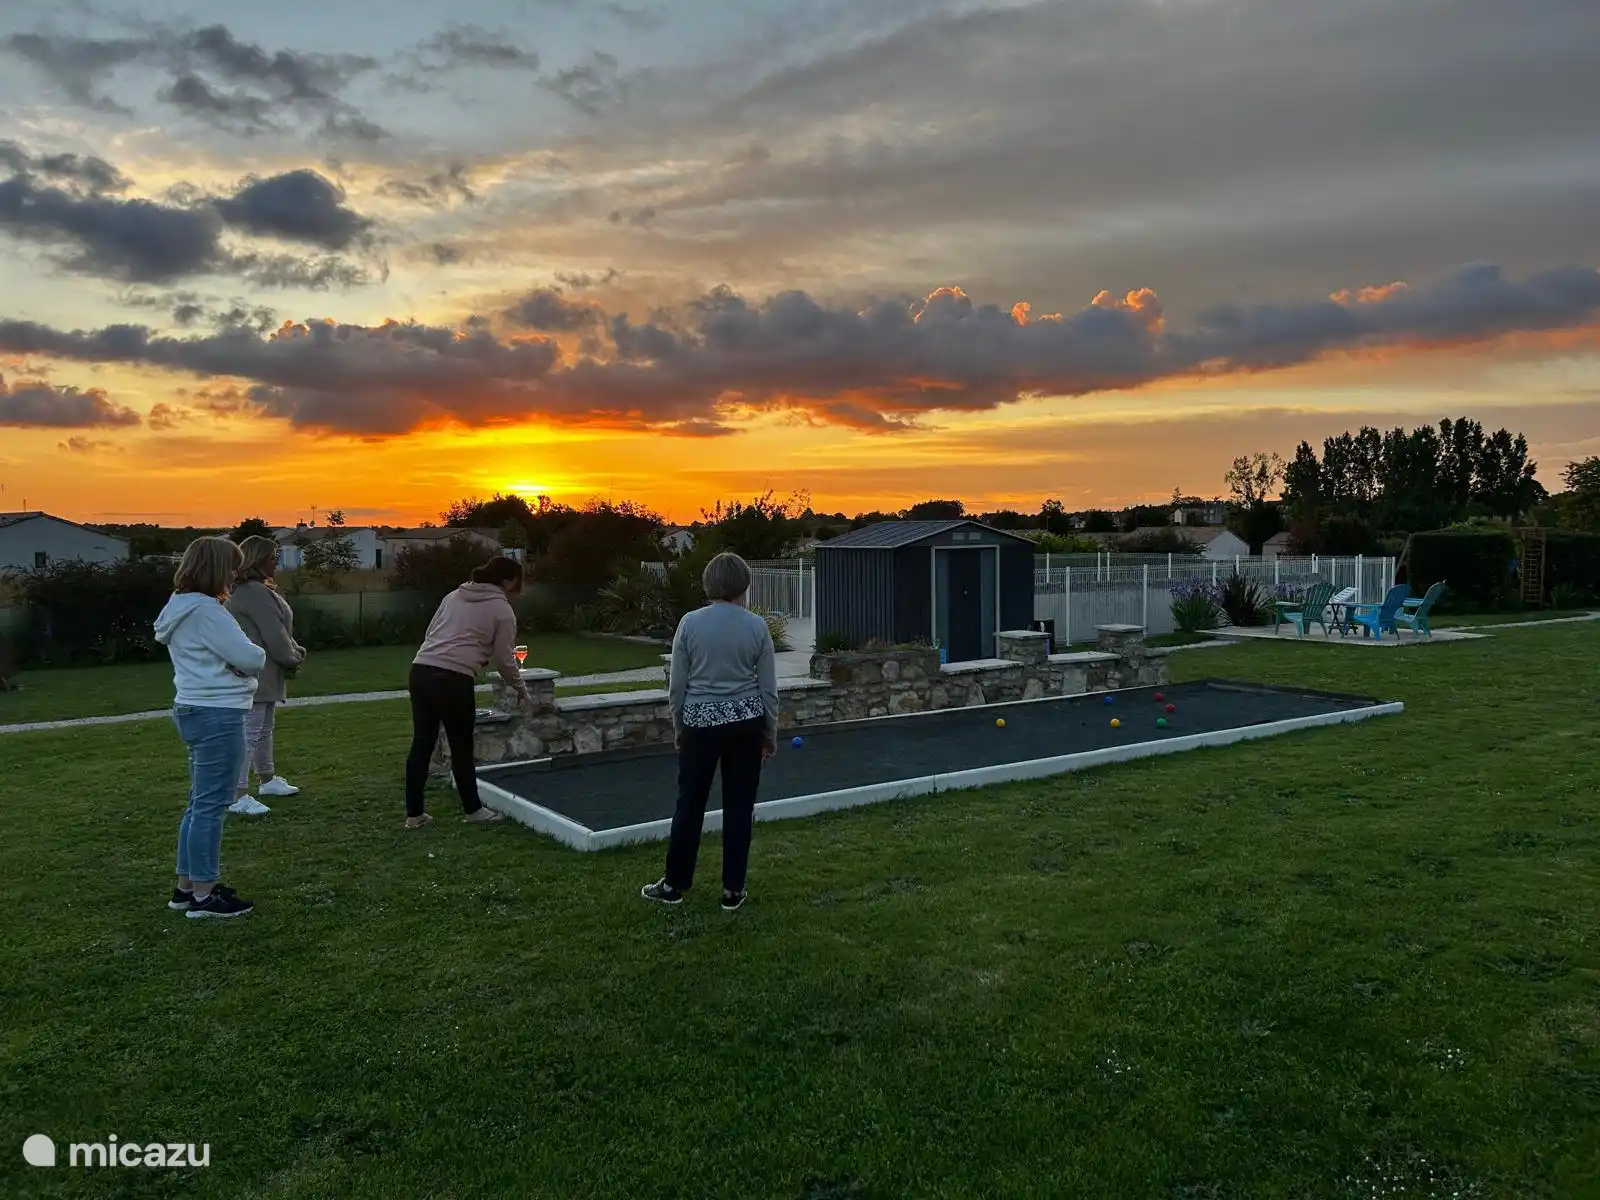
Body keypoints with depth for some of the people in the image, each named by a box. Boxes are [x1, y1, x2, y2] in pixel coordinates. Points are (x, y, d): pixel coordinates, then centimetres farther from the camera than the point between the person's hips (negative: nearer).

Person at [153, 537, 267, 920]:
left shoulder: (182, 607, 14)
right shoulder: (205, 610, -17)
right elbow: (249, 658, -19)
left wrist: (241, 657, -6)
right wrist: (257, 655, 3)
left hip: (195, 710, 10)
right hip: (217, 715, -10)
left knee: (200, 803, 17)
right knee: (211, 805, -3)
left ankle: (186, 886, 25)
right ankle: (203, 895, 4)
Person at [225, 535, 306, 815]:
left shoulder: (259, 590, 16)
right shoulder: (254, 593, -19)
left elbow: (280, 629, 17)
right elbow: (274, 636, -20)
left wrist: (295, 650, 3)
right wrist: (292, 659, -6)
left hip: (264, 674, 11)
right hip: (256, 675, -11)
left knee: (264, 729, 22)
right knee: (249, 734, -10)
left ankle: (268, 779, 36)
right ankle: (238, 796, -8)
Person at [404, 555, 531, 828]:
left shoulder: (454, 596, 21)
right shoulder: (503, 610, 4)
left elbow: (430, 632, 22)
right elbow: (504, 659, 6)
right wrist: (521, 689, 20)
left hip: (421, 670, 6)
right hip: (453, 679, -6)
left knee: (422, 742, 12)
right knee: (461, 747, 7)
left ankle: (414, 814, 20)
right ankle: (473, 810, 22)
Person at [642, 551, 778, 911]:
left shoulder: (690, 623, -7)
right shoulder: (756, 625, -5)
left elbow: (676, 685, -3)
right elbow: (768, 688, -1)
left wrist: (678, 727, 11)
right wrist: (771, 733, 11)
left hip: (701, 722, 0)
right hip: (745, 722, 0)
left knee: (690, 804, 11)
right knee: (739, 806, 9)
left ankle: (674, 885, 21)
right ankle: (733, 889, 16)